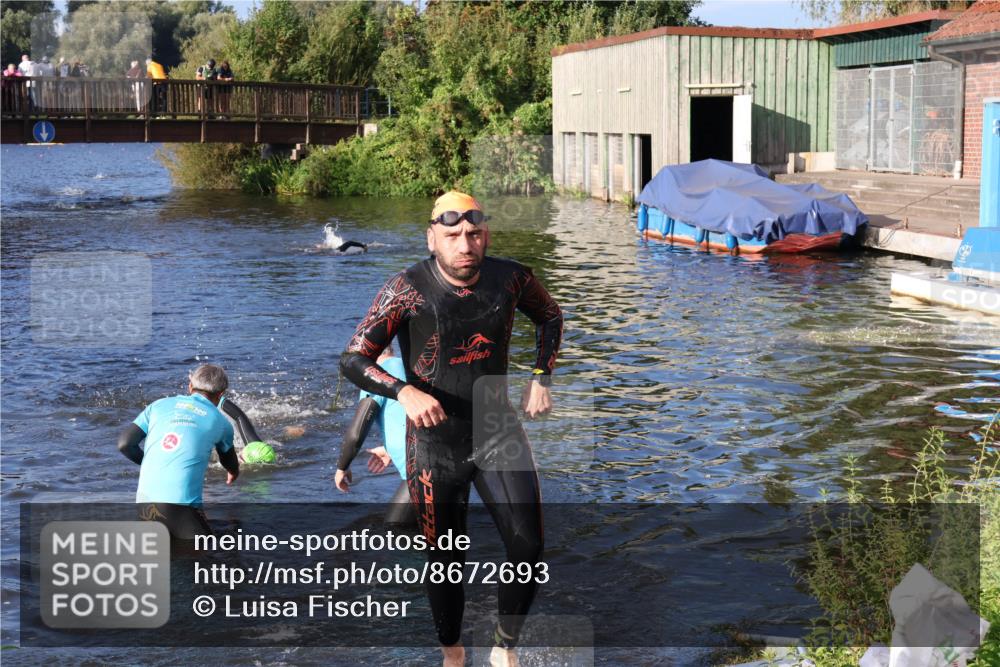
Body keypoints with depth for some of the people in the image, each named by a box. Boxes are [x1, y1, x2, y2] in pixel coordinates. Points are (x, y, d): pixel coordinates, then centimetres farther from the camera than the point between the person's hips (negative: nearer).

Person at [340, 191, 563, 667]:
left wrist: (541, 377, 4)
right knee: (445, 562, 10)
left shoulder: (511, 279, -6)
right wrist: (404, 391, -32)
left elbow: (550, 316, 16)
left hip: (497, 431, 2)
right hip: (435, 444, -2)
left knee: (527, 549, -7)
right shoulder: (408, 290, -16)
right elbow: (352, 360, -16)